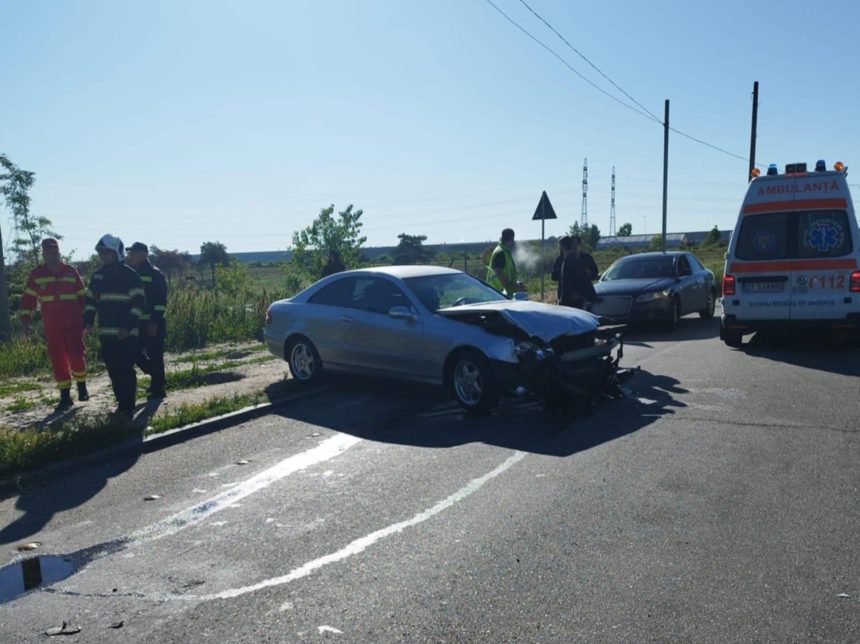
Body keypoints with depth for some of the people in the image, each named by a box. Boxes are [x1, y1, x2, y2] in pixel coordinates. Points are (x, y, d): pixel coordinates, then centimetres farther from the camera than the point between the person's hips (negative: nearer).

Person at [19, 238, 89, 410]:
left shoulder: (71, 271, 4)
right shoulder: (36, 274, 4)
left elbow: (82, 296, 10)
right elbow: (28, 298, 7)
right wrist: (25, 319, -2)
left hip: (73, 323, -1)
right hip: (52, 326, 1)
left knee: (76, 354, -7)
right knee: (58, 359, 3)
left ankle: (82, 386, 17)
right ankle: (65, 396, 10)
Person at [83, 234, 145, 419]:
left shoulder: (129, 274, -6)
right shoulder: (97, 275, 14)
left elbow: (139, 302, -10)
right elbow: (90, 300, 22)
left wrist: (128, 326, -18)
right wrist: (88, 321, 7)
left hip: (126, 333, -6)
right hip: (106, 333, 6)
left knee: (126, 370, -6)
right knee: (113, 370, 9)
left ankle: (128, 408, 0)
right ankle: (121, 404, 20)